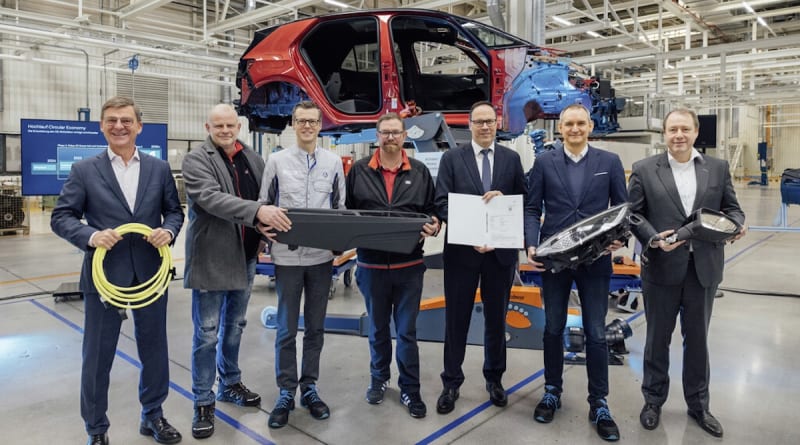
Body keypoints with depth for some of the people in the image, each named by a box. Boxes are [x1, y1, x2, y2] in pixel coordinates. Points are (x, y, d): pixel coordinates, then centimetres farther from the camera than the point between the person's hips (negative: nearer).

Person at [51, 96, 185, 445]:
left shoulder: (159, 168, 6)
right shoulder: (84, 170, 0)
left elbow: (174, 211, 9)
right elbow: (61, 217, -1)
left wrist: (169, 230, -13)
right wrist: (91, 236, -20)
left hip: (151, 274, 2)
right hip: (104, 275, -2)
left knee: (154, 350, 14)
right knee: (97, 357, 9)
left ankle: (153, 415, 34)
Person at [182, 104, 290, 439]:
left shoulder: (254, 160, 9)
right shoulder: (196, 159, -8)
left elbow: (266, 199, 16)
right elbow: (210, 197, -25)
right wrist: (257, 211, -37)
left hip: (244, 257, 6)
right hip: (211, 259, -5)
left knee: (235, 325, 19)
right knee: (207, 332, 3)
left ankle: (230, 383, 37)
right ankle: (203, 402, 17)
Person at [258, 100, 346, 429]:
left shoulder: (333, 162, 6)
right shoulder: (277, 160, 2)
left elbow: (340, 207, 9)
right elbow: (263, 204, 5)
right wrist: (265, 226, -13)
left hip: (322, 256, 2)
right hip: (288, 256, -2)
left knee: (315, 326, 12)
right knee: (287, 328, 5)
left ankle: (309, 387, 26)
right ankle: (286, 392, 19)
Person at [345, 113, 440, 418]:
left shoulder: (420, 172, 3)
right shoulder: (359, 171, 2)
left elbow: (431, 211, 6)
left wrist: (433, 226, -14)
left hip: (409, 265, 0)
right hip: (371, 264, 1)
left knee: (407, 330, 9)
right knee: (378, 328, 17)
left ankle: (410, 388, 24)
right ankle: (379, 378, 36)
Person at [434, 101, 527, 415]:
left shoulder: (511, 158, 6)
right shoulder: (452, 158, 0)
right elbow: (441, 203, -7)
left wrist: (503, 198, -17)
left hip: (501, 250, 2)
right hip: (461, 250, -2)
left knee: (496, 318, 14)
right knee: (456, 319, 7)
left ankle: (494, 378, 32)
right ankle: (451, 383, 22)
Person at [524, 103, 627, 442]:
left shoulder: (610, 162, 4)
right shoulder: (544, 162, 3)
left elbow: (622, 207, 5)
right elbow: (532, 209, 1)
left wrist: (620, 238, -14)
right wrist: (531, 246, -13)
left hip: (595, 260, 0)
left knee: (596, 333, 5)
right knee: (553, 328, 12)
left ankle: (599, 404, 19)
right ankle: (552, 391, 30)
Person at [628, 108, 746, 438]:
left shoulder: (718, 168, 6)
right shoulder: (644, 170, -2)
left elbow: (731, 208, 9)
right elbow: (632, 214, -3)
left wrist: (736, 225, -13)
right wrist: (653, 239, -18)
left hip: (704, 268, 2)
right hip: (662, 267, -2)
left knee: (697, 338, 14)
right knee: (658, 337, 11)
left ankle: (698, 404, 31)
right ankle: (653, 400, 28)